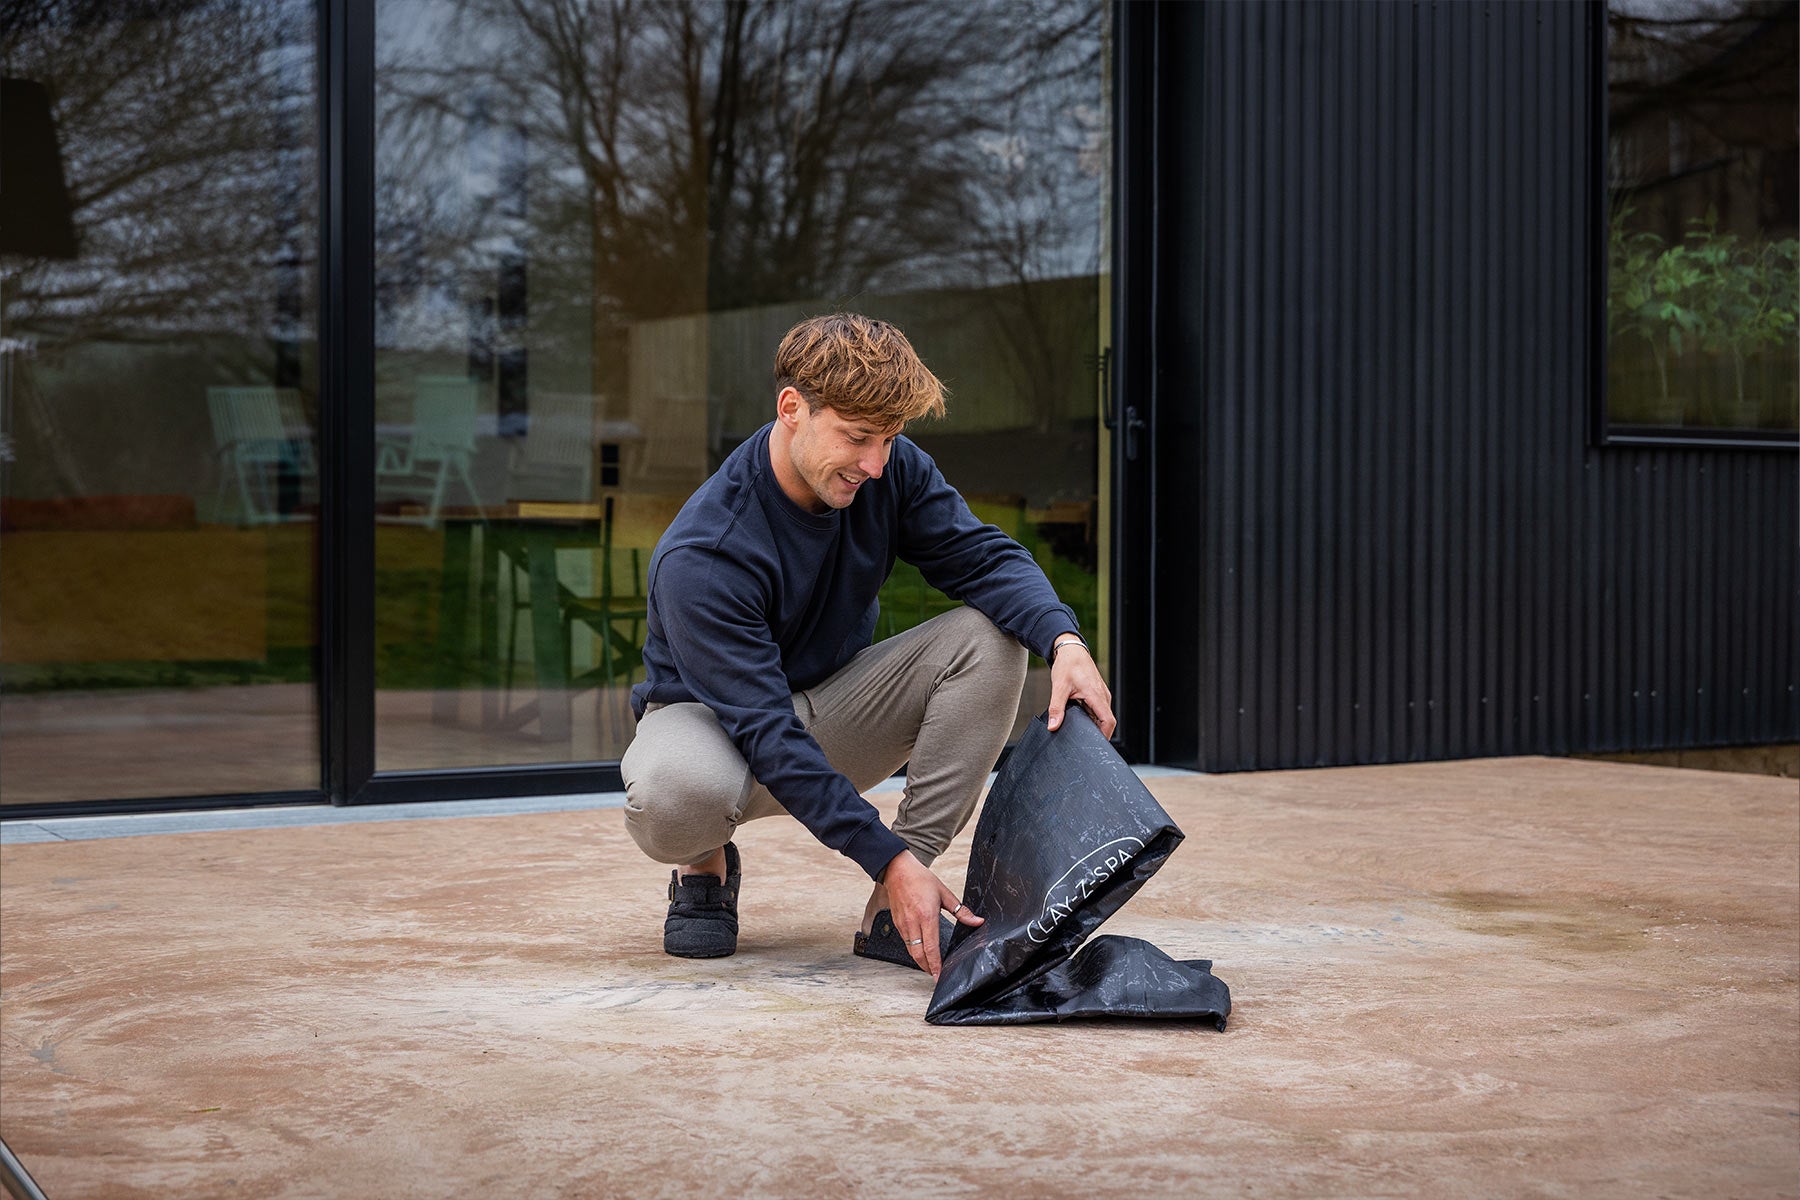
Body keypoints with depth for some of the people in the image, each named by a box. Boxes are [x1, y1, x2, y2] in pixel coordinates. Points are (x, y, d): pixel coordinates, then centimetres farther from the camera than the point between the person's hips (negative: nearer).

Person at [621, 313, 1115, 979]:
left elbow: (983, 557, -15)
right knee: (675, 796, -43)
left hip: (833, 708, 6)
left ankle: (891, 912, -18)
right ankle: (705, 867, -1)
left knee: (992, 637, -20)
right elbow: (767, 733, -34)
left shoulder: (890, 469, -13)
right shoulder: (701, 559, -30)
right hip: (711, 717, -6)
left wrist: (1066, 642, -38)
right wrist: (888, 858, -39)